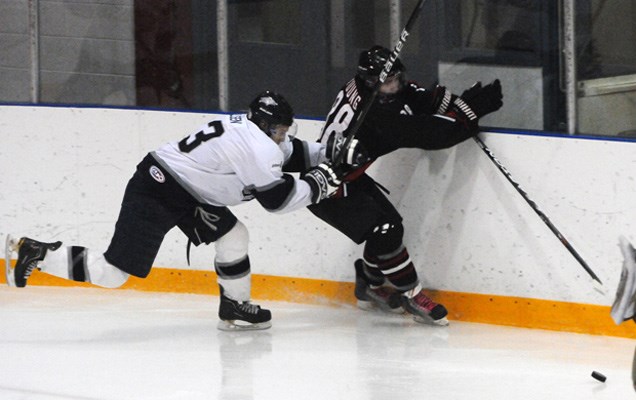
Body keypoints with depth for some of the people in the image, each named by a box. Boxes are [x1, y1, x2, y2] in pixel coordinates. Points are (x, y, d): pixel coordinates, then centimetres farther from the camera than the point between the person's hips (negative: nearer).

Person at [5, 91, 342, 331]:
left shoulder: (248, 127, 12)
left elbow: (290, 152, 27)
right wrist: (315, 185, -3)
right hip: (154, 197, -10)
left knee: (233, 235, 11)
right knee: (112, 272, -10)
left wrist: (327, 155, 18)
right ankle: (37, 253, -5)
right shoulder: (258, 149, -18)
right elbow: (277, 199, -14)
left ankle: (235, 308, 21)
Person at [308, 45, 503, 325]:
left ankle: (370, 287, 33)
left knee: (389, 221, 16)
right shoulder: (380, 114, -32)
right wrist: (469, 111, -29)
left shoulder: (362, 86, -4)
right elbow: (427, 133, -32)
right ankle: (412, 295, -4)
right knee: (384, 231, -16)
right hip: (329, 190, -10)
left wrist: (456, 102, -11)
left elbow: (420, 97, 4)